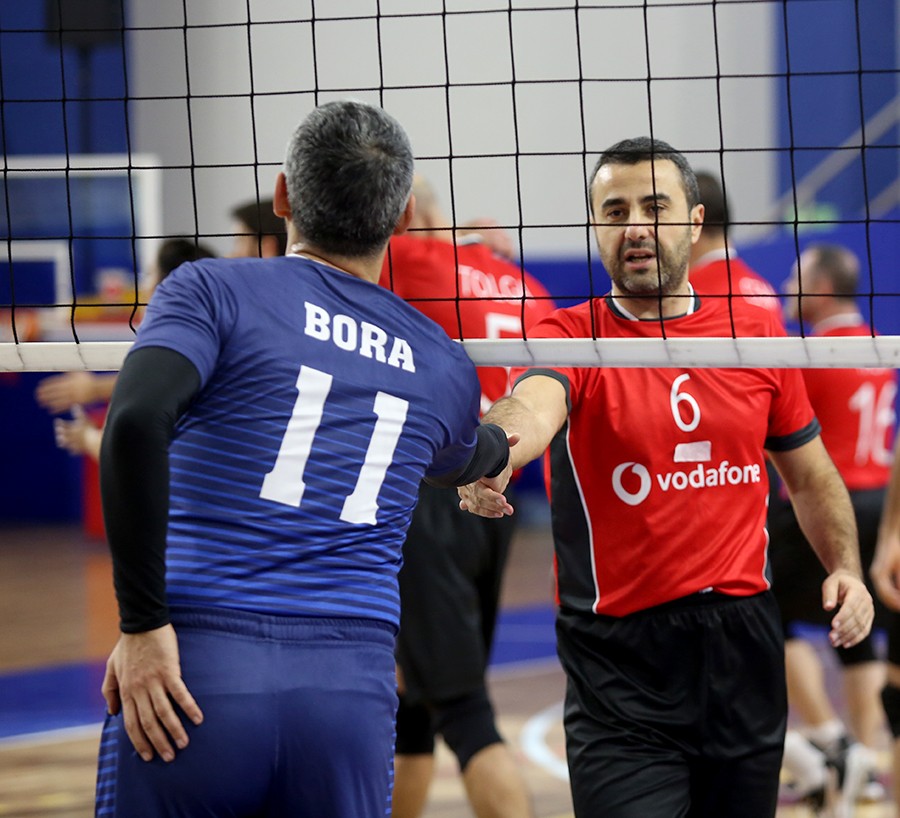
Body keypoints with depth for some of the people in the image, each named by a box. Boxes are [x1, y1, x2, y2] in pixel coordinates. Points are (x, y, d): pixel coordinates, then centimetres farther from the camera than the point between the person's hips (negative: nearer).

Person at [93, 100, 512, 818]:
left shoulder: (214, 290, 3)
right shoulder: (446, 368, 16)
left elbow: (137, 421, -15)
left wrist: (143, 622, -12)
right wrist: (503, 442, 65)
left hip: (194, 670, -3)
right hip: (353, 690, 3)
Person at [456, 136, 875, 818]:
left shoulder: (758, 333, 7)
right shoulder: (573, 337, -4)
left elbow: (811, 475, 19)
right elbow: (533, 405, -29)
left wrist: (845, 569, 2)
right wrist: (493, 448, -51)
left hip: (745, 645, 4)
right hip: (619, 654, -4)